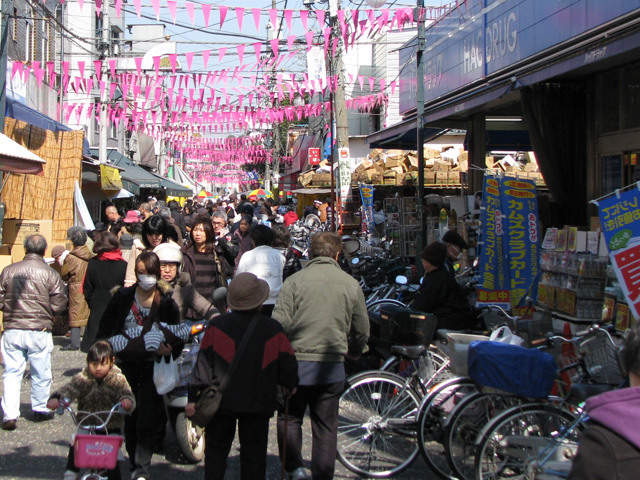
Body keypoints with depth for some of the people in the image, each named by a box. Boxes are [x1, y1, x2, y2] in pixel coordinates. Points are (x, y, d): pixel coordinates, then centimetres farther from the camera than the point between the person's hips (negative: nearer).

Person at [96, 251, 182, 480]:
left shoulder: (166, 303, -4)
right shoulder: (123, 297, 0)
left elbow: (177, 338, 0)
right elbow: (106, 327, 7)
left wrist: (168, 351, -19)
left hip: (152, 367, -2)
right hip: (125, 365, 2)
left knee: (148, 420, -7)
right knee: (129, 420, 10)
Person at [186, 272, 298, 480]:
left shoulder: (216, 325, -6)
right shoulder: (273, 329, -4)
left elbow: (204, 363, -6)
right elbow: (287, 364, 2)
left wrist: (193, 396, 0)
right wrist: (290, 385, 22)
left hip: (221, 401, 0)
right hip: (259, 404, 0)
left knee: (216, 451, 13)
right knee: (254, 455, 10)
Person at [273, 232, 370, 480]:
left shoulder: (295, 280, -6)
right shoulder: (350, 283, 2)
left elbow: (280, 323, -12)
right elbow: (362, 330, 8)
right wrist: (354, 351, 29)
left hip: (297, 363, -2)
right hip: (333, 366, 2)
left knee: (289, 418, 16)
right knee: (326, 426, 12)